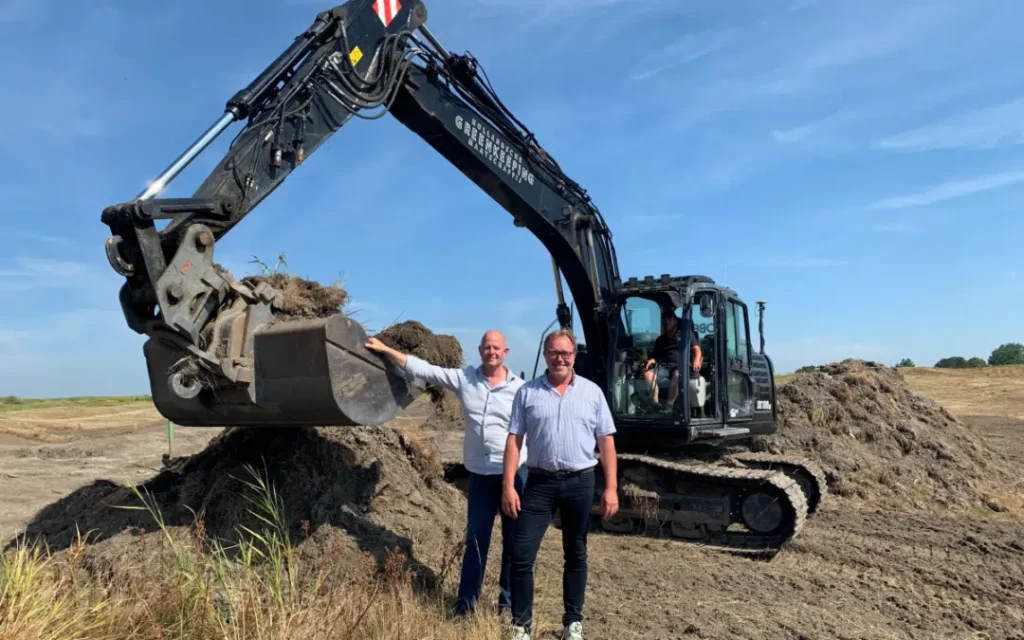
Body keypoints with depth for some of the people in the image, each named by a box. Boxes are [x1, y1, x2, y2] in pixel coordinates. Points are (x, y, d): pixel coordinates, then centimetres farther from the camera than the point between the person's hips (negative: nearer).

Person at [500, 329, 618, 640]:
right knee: (521, 555, -1)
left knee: (575, 555, 13)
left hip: (580, 482, 1)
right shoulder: (527, 392, 1)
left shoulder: (592, 392, 2)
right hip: (540, 482, 0)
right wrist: (508, 486, -7)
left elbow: (606, 442, 3)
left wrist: (611, 488, -2)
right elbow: (514, 441, 0)